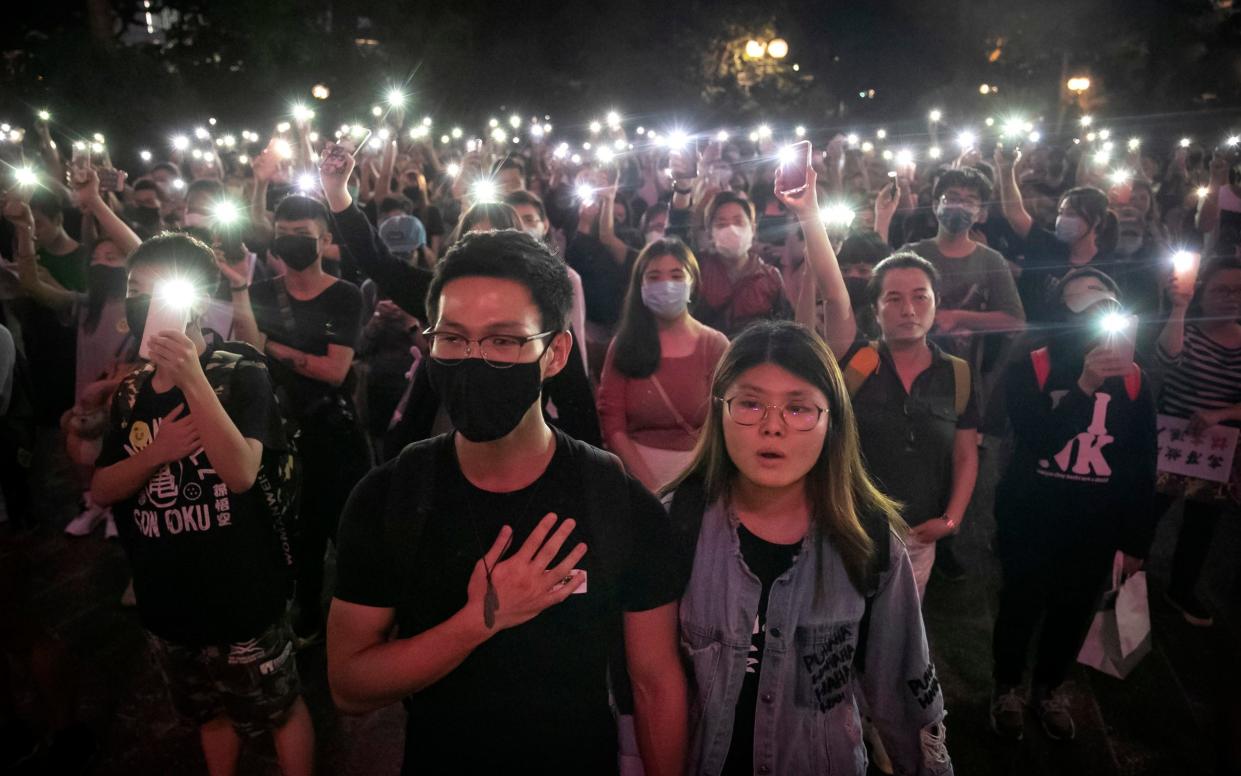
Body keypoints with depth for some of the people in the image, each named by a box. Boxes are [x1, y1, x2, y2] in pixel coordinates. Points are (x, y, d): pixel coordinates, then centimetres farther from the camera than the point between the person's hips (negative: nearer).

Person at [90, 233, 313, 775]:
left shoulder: (241, 376, -14)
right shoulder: (131, 392, 4)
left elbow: (241, 473, -27)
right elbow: (101, 490, 2)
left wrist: (193, 381, -35)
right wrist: (156, 452, -18)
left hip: (241, 595, -6)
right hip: (165, 600, 6)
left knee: (279, 709, 11)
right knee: (210, 713, 25)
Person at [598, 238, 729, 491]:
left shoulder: (715, 345, 2)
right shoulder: (624, 345, 3)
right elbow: (612, 424, -2)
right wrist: (650, 485, -11)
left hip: (698, 469, 0)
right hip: (635, 467, 0)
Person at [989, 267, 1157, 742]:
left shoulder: (1132, 379, -3)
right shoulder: (1027, 370, -12)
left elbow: (1143, 466, 3)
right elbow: (1039, 439, -26)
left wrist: (1137, 539, 7)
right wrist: (1086, 385, -36)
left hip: (1095, 527, 3)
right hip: (1030, 520, -3)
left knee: (1073, 612, 18)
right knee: (1020, 608, 13)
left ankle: (1049, 688, 43)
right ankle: (1007, 688, 37)